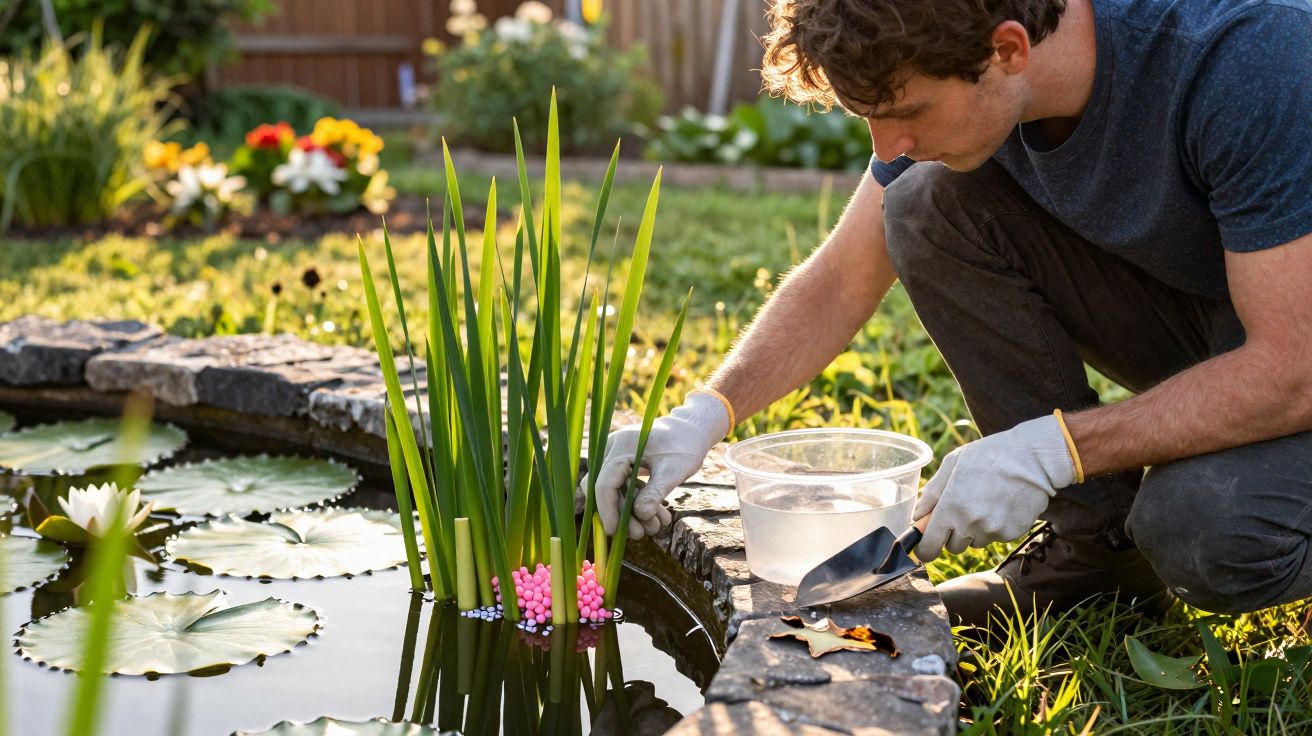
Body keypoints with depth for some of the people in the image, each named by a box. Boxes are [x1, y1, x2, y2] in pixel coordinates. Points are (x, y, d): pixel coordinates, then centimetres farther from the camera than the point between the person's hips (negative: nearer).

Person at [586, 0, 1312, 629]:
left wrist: (1049, 449, -36)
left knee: (1207, 533, -36)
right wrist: (704, 414, -20)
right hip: (1184, 314, 6)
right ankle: (1096, 536, -5)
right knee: (927, 207, -16)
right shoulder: (948, 76, -15)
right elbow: (840, 282, -6)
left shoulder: (1244, 61, -34)